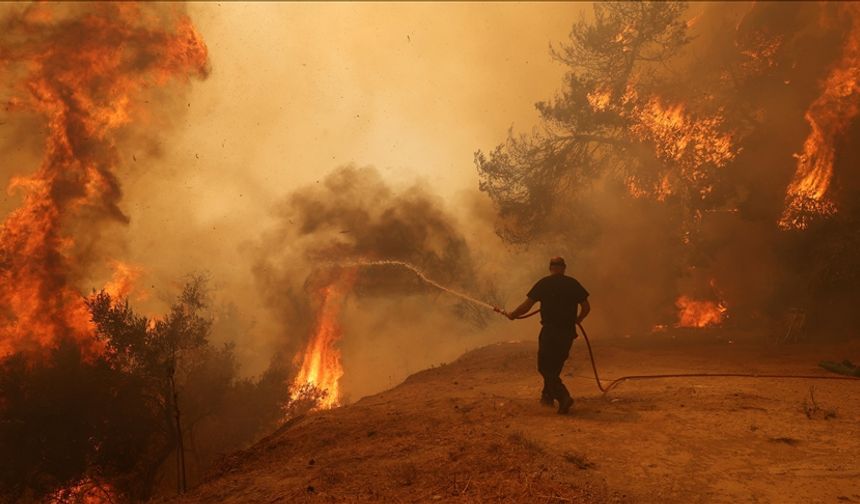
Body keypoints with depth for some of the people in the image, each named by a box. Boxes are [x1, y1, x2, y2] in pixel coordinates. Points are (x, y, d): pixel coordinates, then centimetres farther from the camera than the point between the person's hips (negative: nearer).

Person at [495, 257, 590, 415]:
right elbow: (586, 307, 5)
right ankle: (547, 395, 30)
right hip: (568, 332, 4)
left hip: (550, 331, -4)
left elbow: (526, 305, -7)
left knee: (545, 367, 2)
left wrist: (511, 315, 9)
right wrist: (578, 319, 24)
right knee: (555, 366, 21)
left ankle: (563, 397, -14)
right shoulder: (573, 284, 4)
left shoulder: (544, 283, -5)